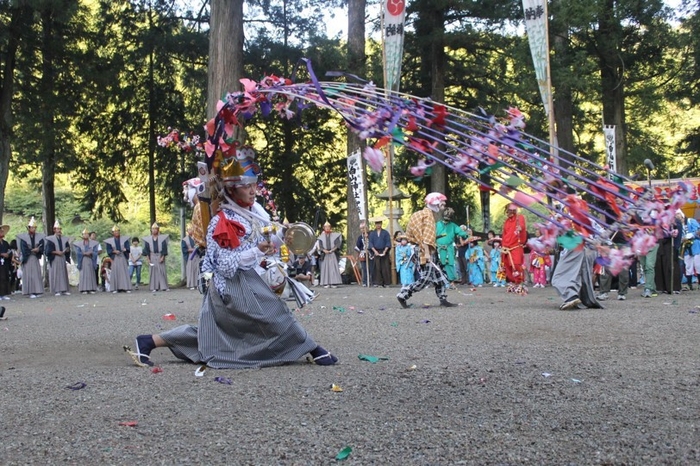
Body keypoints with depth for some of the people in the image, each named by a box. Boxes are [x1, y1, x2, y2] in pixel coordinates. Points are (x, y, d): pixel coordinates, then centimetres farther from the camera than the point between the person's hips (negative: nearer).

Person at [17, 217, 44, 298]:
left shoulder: (39, 237, 4)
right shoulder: (23, 237, -5)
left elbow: (42, 248, -1)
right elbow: (24, 249, -10)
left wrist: (38, 250, -21)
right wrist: (34, 250, -14)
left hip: (35, 259, 4)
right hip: (27, 259, -3)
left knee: (37, 274, 2)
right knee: (29, 274, -4)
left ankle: (37, 291, 5)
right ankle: (31, 292, -4)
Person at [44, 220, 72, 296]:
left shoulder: (64, 239, 12)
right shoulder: (50, 239, -1)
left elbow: (68, 249, 15)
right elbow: (48, 250, -7)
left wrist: (67, 250, -7)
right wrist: (56, 252, -16)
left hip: (63, 259, 5)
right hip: (54, 259, -5)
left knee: (63, 274, 4)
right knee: (55, 274, -5)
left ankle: (64, 290, 7)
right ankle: (56, 291, -4)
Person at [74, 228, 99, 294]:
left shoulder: (93, 243, 9)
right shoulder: (79, 243, 6)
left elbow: (95, 252, 2)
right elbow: (78, 252, -3)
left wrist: (90, 253, -17)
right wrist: (85, 253, -14)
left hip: (90, 260, 1)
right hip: (83, 260, -1)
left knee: (91, 274, -1)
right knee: (83, 274, -6)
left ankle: (91, 289, -1)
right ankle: (84, 289, -7)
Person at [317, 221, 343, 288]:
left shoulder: (334, 235, 7)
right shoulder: (321, 236, 8)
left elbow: (338, 243, 2)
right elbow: (319, 245, 3)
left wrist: (332, 250, -10)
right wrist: (324, 250, -11)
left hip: (333, 254, 0)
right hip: (324, 254, 0)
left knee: (333, 267, -6)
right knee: (325, 268, -4)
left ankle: (334, 283, -7)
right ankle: (326, 283, -5)